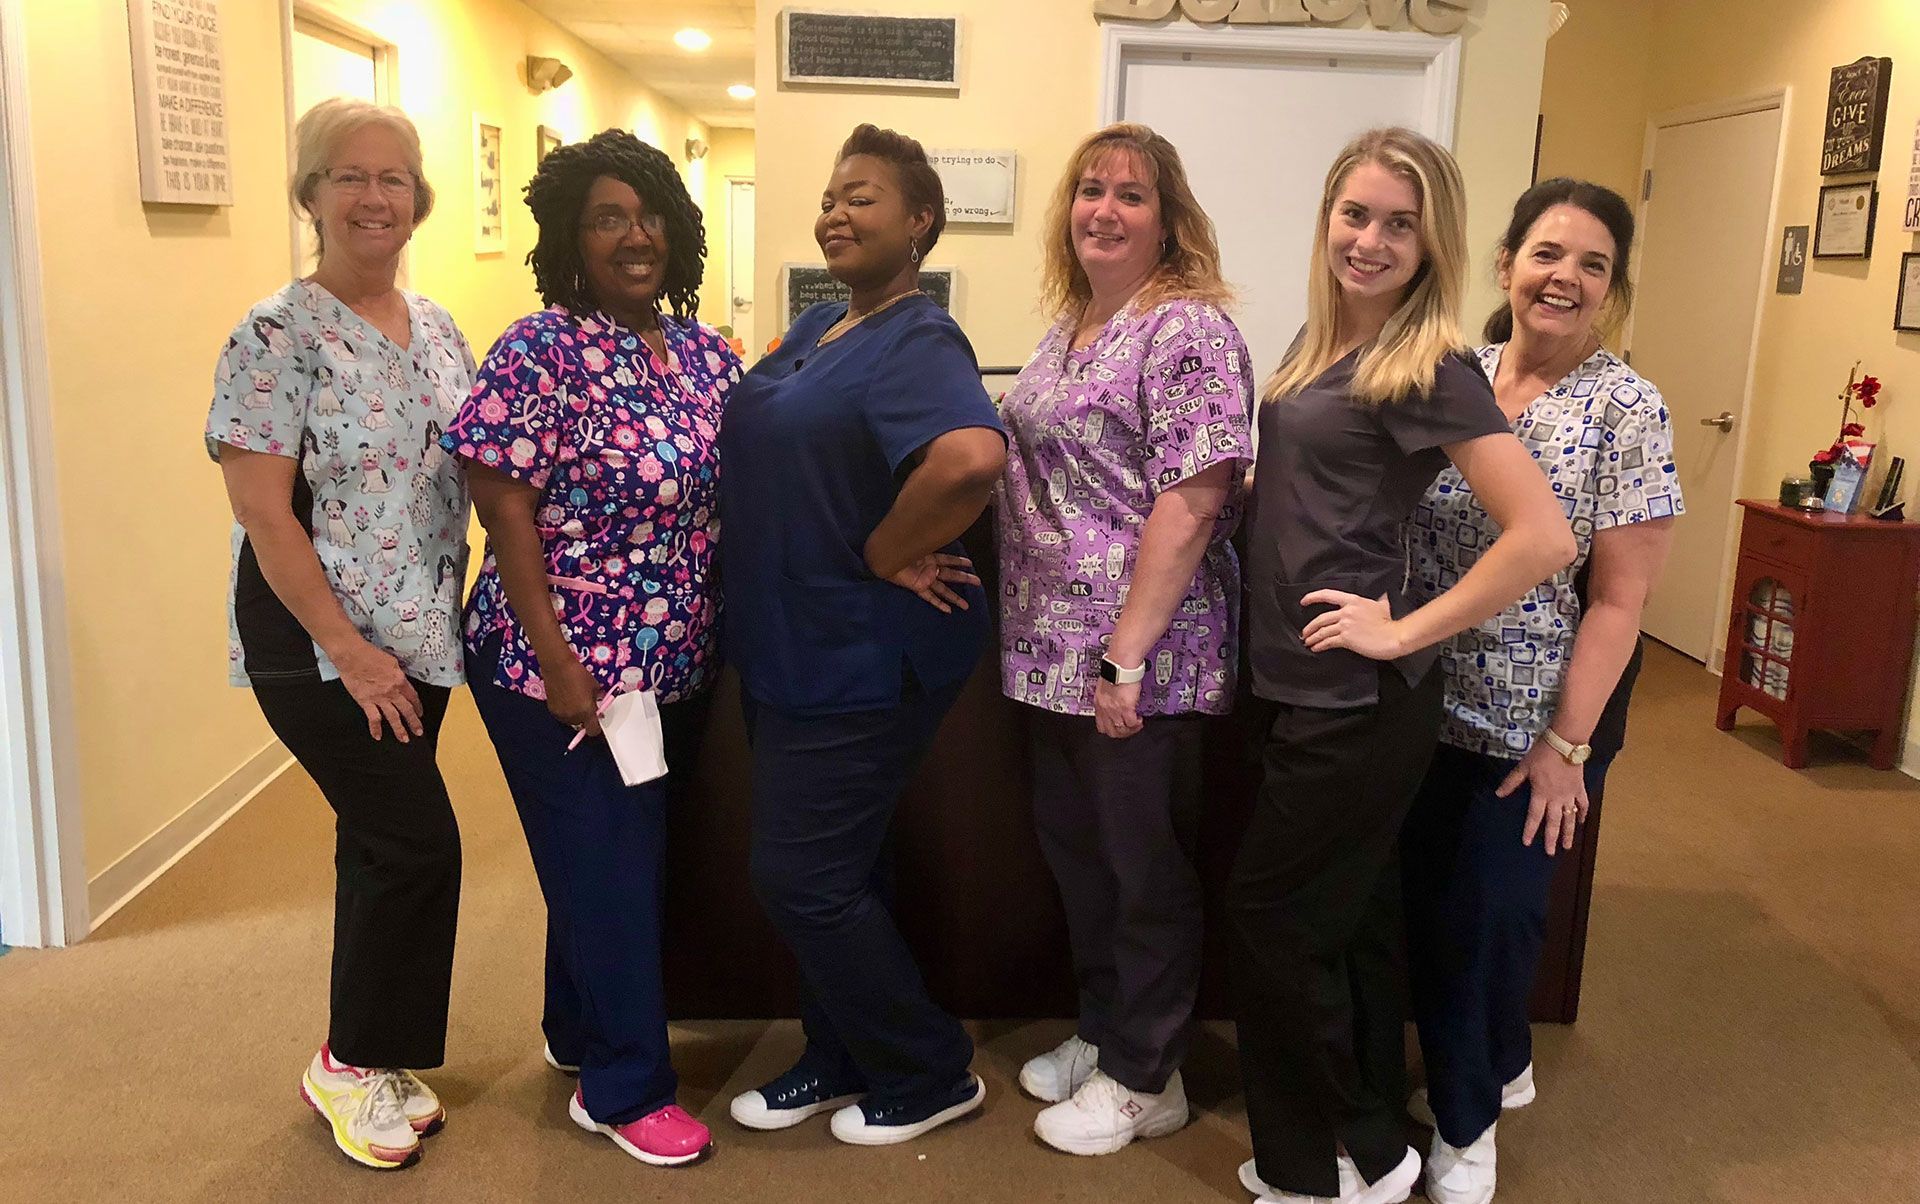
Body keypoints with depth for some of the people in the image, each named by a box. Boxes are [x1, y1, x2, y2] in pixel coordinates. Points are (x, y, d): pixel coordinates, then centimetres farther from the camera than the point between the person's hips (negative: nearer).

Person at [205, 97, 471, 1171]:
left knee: (381, 846, 14)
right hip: (316, 647, -6)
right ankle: (353, 1063, 17)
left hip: (422, 638, 6)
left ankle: (372, 1062, 29)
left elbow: (479, 475, 14)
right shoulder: (276, 338, -12)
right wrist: (350, 653, -17)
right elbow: (263, 514, -16)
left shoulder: (439, 332, 8)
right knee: (421, 845, -6)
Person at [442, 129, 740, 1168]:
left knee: (630, 856, 18)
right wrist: (555, 664, -18)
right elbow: (506, 511, -15)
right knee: (607, 869, 2)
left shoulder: (706, 355, 6)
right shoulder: (538, 354, -12)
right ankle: (625, 1089, 19)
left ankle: (578, 1032, 40)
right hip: (570, 671, -6)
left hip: (676, 668, 6)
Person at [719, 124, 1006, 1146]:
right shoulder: (816, 326, 11)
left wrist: (887, 553, -25)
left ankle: (931, 1074, 18)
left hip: (862, 664, -9)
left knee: (803, 877, -2)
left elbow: (973, 456, -39)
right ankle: (841, 1060, 36)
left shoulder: (916, 345, -19)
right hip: (788, 649, 9)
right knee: (827, 869, 18)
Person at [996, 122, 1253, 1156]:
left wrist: (1127, 655, -23)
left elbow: (1190, 501, -21)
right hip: (1053, 652, 9)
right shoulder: (1071, 328, 12)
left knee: (1146, 870, 8)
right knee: (1074, 850, 19)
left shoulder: (1188, 331, -14)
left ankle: (1144, 1080, 26)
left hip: (1139, 664, -8)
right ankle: (1101, 1033, 39)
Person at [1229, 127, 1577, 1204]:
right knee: (1352, 917, 18)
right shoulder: (1320, 340, 9)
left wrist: (1407, 630, -18)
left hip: (1360, 701, -8)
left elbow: (1545, 537, -23)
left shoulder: (1429, 369, -16)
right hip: (1316, 684, 8)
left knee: (1273, 918, 3)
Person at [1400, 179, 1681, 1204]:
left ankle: (1464, 1118, 34)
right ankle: (1495, 1068, 42)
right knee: (1426, 900, 15)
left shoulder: (1626, 412, -12)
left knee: (1491, 911, 8)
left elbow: (1618, 600, -13)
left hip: (1539, 721, -4)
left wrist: (1568, 743, -14)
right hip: (1431, 705, 4)